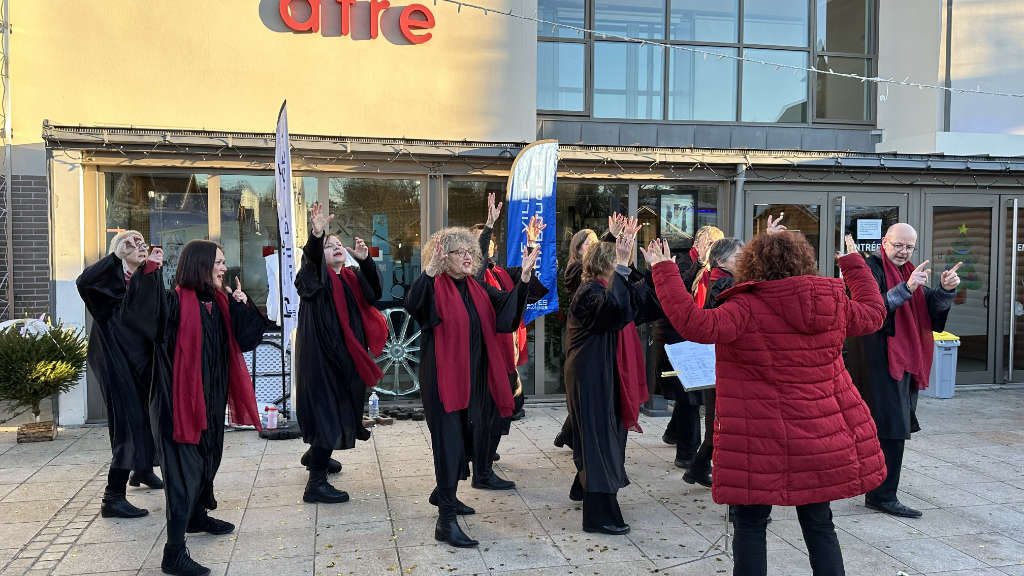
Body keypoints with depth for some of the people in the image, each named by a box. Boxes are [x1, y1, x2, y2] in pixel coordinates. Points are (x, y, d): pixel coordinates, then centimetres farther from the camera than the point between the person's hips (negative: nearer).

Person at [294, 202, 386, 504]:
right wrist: (317, 235, -45)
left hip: (347, 355, 7)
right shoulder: (316, 275, -3)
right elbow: (311, 257, -26)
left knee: (341, 409, 20)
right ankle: (316, 484, 1)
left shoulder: (351, 277, 12)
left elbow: (373, 294, -5)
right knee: (327, 413, -8)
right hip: (321, 355, -7)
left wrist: (365, 260, -16)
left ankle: (315, 455, 45)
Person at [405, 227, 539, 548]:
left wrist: (524, 276, -14)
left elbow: (508, 306, 0)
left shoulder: (477, 288, 10)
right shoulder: (435, 287, -10)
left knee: (466, 440, 18)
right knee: (449, 444, -8)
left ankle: (443, 494, 40)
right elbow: (412, 305, -30)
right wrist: (430, 270, -43)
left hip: (473, 379, 7)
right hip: (443, 378, -7)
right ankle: (446, 521, -2)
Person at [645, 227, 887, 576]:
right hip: (823, 438, 5)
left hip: (762, 441, -5)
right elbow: (874, 312, 20)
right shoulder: (832, 303, 2)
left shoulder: (747, 307, -16)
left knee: (751, 525, 10)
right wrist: (853, 263, 31)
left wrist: (664, 271, -21)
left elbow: (696, 325, -28)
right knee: (819, 525, 17)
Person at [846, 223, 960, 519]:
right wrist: (907, 288, -30)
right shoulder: (871, 269, -9)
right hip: (879, 359, -9)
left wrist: (947, 289, -14)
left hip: (904, 361, 9)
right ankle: (882, 496, -5)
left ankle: (876, 490, 26)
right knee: (892, 428, -11)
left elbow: (934, 306, 6)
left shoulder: (908, 272, 17)